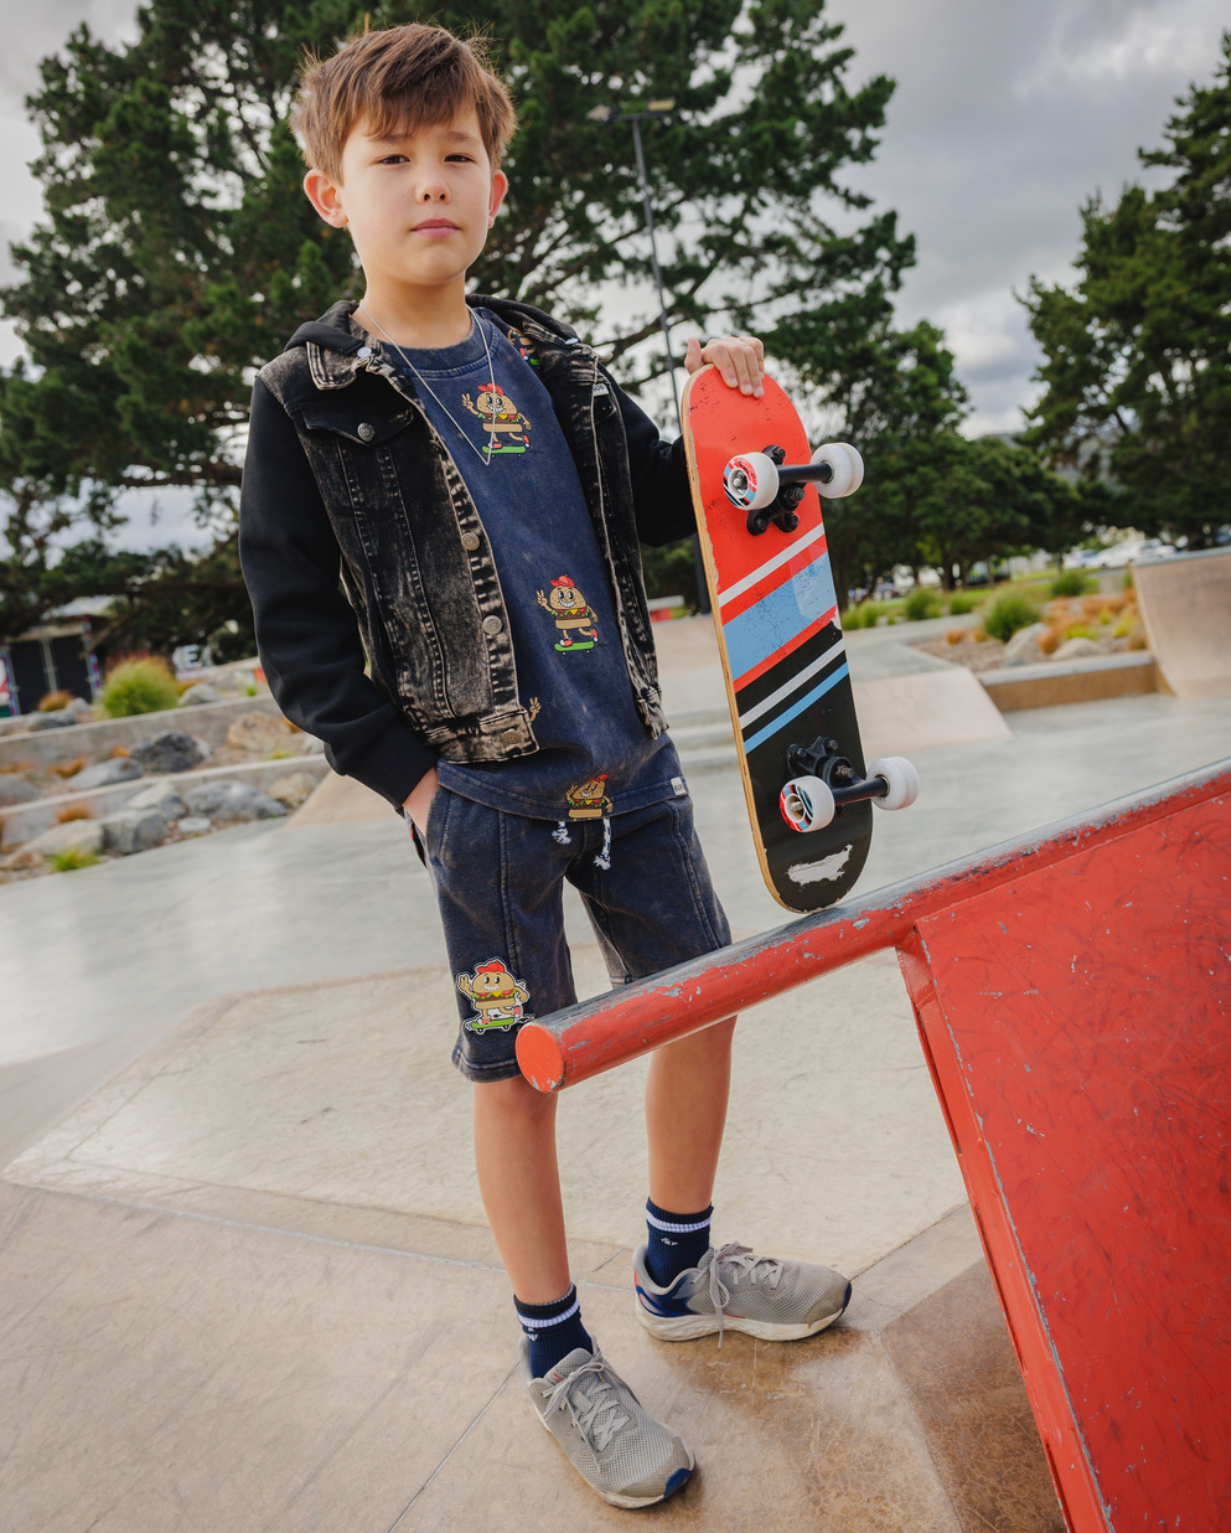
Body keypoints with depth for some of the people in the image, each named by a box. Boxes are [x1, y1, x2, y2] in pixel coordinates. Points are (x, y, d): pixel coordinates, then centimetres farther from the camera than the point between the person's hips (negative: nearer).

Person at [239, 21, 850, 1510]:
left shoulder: (553, 365, 11)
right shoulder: (308, 401, -2)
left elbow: (655, 509, 20)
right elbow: (296, 633, -4)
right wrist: (411, 776, -10)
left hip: (626, 764, 6)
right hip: (484, 795, -5)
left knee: (703, 999, 13)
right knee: (521, 1068, 3)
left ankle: (680, 1268, 37)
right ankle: (558, 1356, 26)